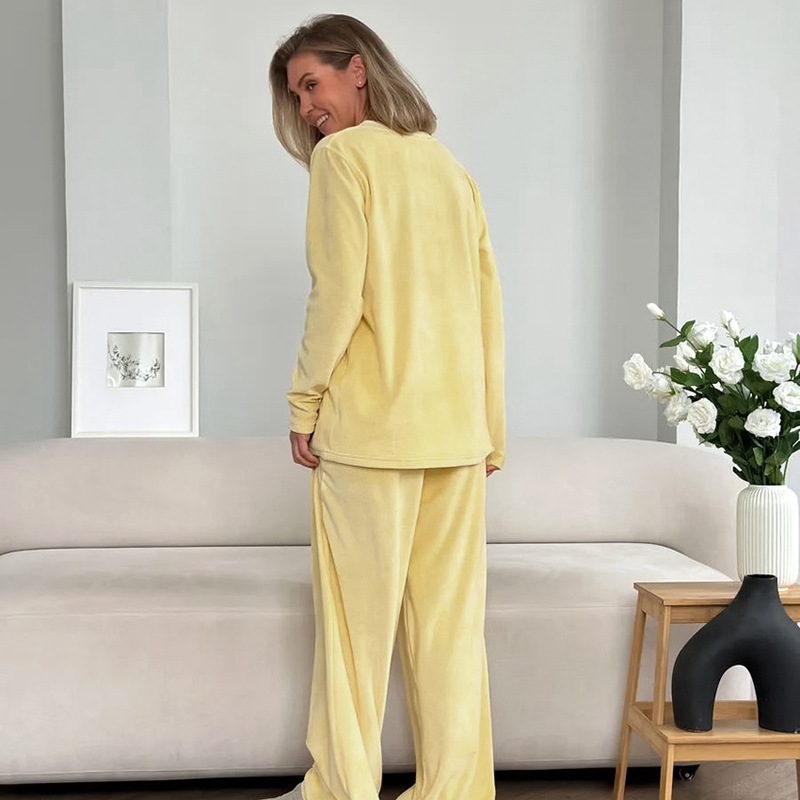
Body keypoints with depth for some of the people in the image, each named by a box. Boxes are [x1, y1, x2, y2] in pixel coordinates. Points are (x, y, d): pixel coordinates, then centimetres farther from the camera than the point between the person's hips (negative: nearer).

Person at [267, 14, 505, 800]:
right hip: (459, 430, 6)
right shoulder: (450, 165, 14)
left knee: (357, 618, 4)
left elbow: (338, 295, -13)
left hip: (370, 427, -6)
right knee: (452, 621, 9)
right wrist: (492, 430, 16)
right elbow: (488, 306, 12)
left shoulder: (344, 155, -3)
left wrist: (302, 404, -3)